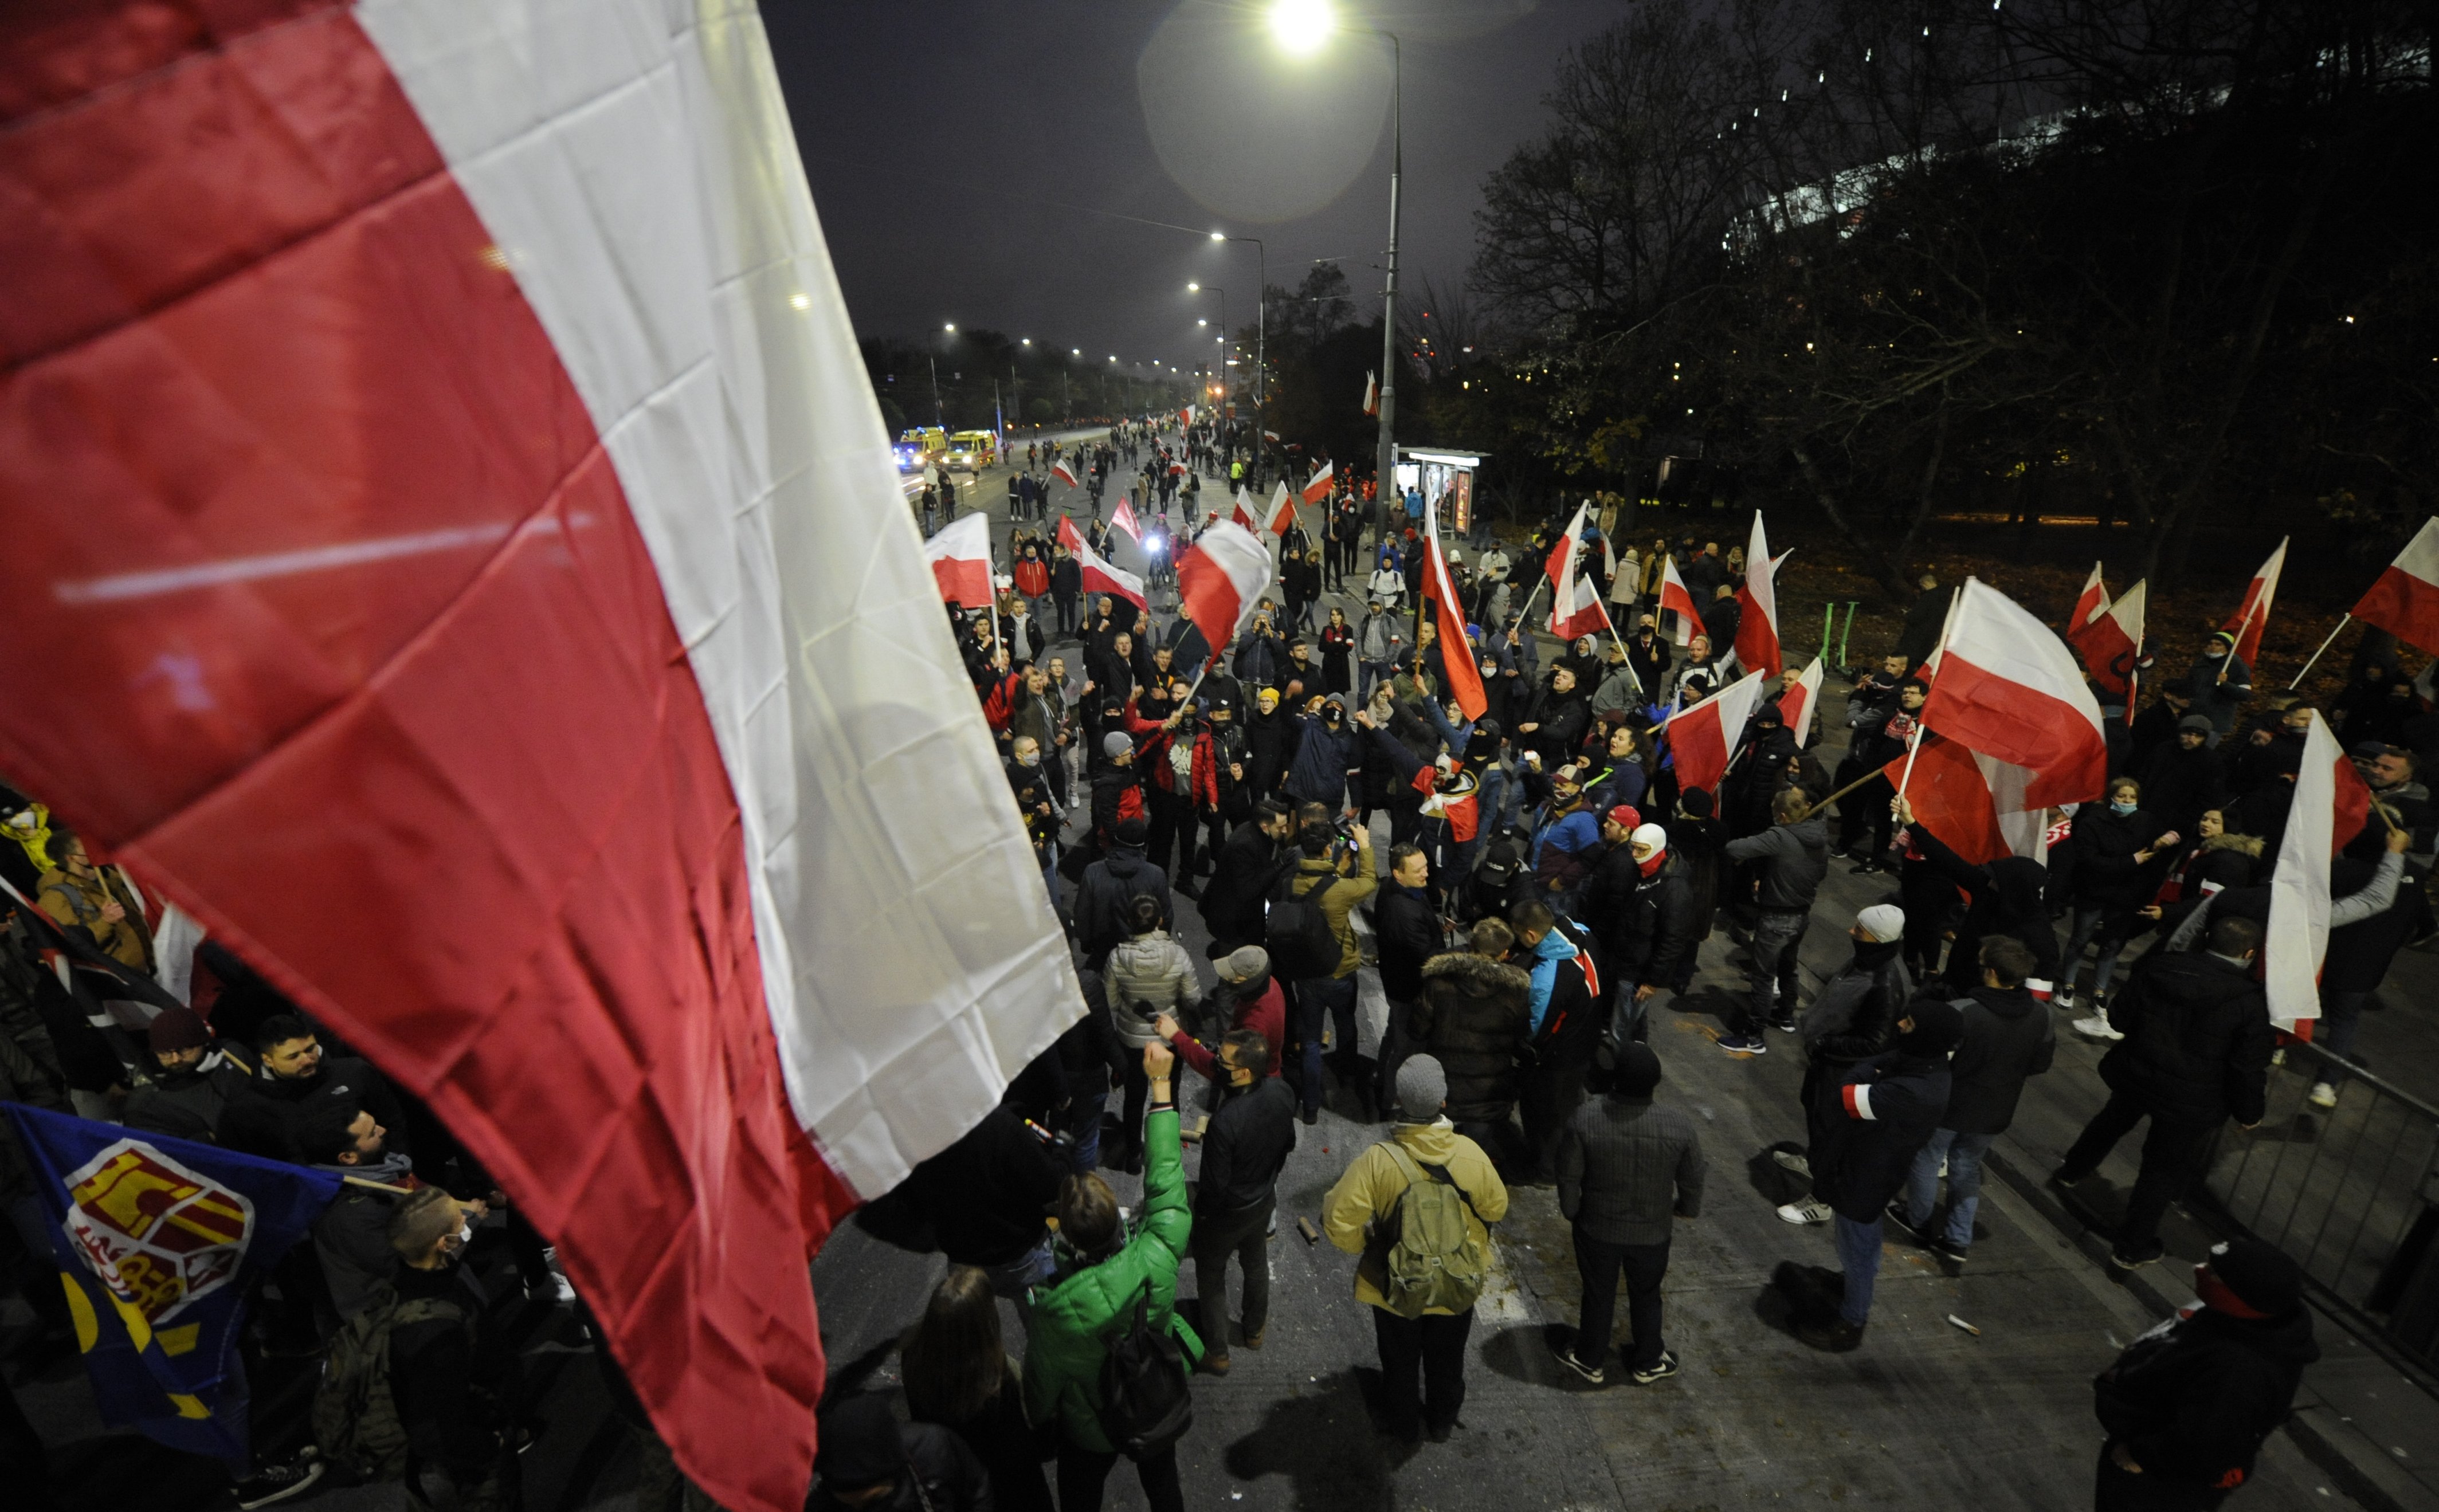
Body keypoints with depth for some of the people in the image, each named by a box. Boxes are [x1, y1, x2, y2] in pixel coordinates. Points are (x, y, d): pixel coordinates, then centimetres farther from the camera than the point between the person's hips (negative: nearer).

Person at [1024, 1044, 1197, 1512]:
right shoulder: (1156, 1258, -38)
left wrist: (1038, 1421, 3)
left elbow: (1043, 1381, -21)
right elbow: (1166, 1180, -26)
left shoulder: (1056, 1308, -40)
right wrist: (1161, 1083, -21)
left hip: (1091, 1430, -2)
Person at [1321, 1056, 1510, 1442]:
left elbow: (1339, 1224, -27)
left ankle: (1406, 1424, 50)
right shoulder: (1470, 1153, -25)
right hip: (1457, 1287, 2)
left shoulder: (1377, 1160, -32)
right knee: (1447, 1360, 30)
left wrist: (1364, 1242, -6)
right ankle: (1443, 1423, 53)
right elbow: (1496, 1207, -7)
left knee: (1399, 1361, 27)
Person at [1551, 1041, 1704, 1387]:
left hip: (1597, 1228, -1)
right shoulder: (1681, 1128, -25)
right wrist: (1686, 1209, 14)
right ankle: (1648, 1364, 48)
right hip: (1652, 1232, 1)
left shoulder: (1584, 1120, -29)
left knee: (1598, 1295, 22)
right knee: (1646, 1296, 27)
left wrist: (1571, 1212, 4)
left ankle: (1591, 1361, 44)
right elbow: (1692, 1184, -8)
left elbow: (1569, 1178, -16)